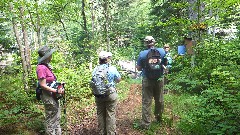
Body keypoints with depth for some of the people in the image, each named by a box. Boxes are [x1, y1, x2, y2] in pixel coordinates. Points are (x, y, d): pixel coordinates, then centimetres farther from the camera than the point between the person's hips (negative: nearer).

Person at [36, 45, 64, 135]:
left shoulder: (46, 66, 7)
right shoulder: (41, 68, -20)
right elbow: (43, 85, -22)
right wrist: (56, 91, -22)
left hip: (53, 95, 10)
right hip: (48, 96, -10)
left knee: (56, 117, 21)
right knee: (51, 119, 5)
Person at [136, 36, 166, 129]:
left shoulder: (142, 54, -13)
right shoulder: (162, 51, -5)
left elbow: (138, 68, -6)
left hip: (147, 80, -3)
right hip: (159, 79, 3)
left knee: (146, 102, 4)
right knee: (159, 100, 19)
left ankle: (146, 123, 8)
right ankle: (159, 118, 38)